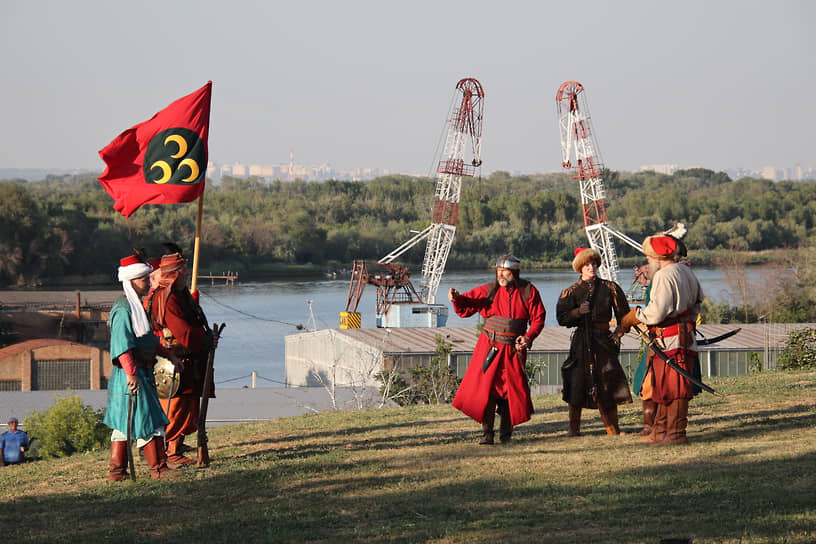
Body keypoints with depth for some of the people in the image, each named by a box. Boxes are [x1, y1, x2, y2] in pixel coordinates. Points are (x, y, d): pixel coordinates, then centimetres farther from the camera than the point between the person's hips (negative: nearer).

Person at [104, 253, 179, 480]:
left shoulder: (136, 306, 17)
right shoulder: (123, 309, -15)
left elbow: (149, 339, 28)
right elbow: (122, 344, -23)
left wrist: (168, 354, 27)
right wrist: (131, 373, -30)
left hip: (142, 372, 10)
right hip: (130, 373, -10)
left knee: (123, 423, 12)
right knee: (147, 420, -8)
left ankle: (117, 470, 15)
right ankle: (158, 468, -5)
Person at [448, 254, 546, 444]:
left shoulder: (528, 291, -1)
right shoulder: (489, 291, 0)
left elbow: (538, 318, 3)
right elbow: (466, 307, 0)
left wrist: (528, 337, -13)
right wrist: (457, 299, -22)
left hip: (514, 349, 0)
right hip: (489, 348, 0)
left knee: (513, 390, 3)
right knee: (485, 388, -7)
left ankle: (506, 432, 19)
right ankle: (487, 434, -1)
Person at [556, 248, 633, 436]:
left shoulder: (610, 288, 9)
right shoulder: (571, 292, 6)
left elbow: (623, 315, 14)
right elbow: (562, 318, 0)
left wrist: (618, 334, 2)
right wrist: (578, 312, -17)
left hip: (604, 339, 1)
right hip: (582, 341, -1)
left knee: (608, 382, -3)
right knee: (578, 382, -4)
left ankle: (612, 428, 4)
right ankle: (574, 427, 8)